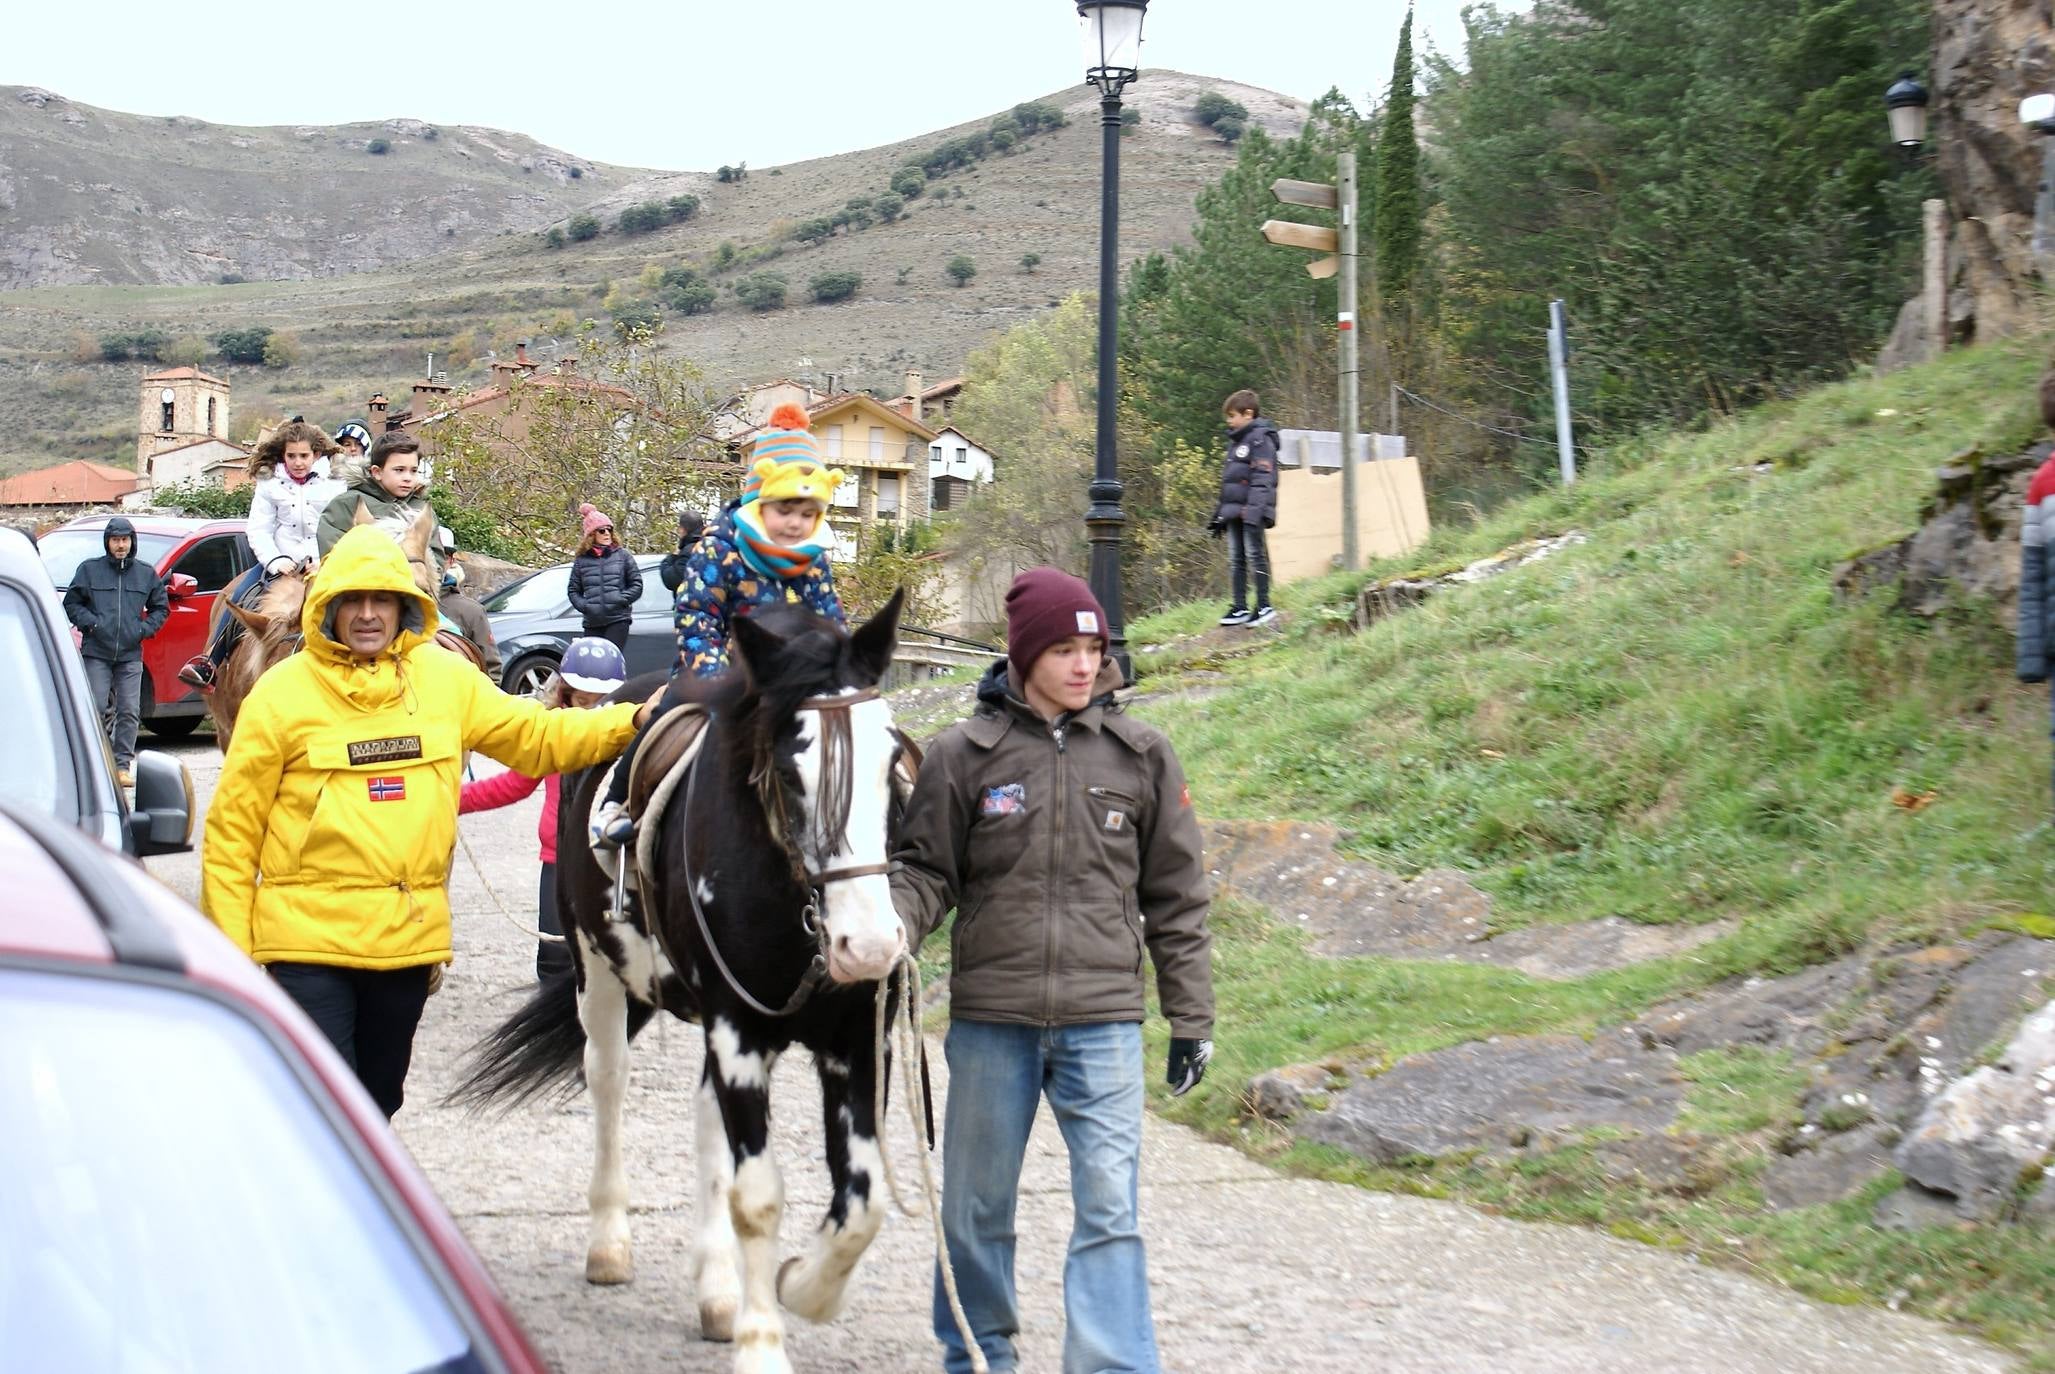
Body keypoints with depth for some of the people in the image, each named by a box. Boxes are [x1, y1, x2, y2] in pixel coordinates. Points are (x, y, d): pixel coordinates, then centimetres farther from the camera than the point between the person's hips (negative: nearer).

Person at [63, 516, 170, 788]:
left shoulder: (146, 574, 10)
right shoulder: (90, 570, 5)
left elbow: (160, 608, 18)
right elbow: (71, 603, 7)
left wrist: (145, 628, 0)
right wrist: (91, 622, -8)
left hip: (130, 655, 2)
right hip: (96, 653, -2)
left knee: (129, 712, -1)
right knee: (97, 708, -9)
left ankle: (123, 765, 5)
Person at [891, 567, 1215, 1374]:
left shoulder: (1140, 755, 4)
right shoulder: (965, 754, -1)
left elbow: (1175, 896, 8)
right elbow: (927, 869, 3)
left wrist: (1191, 1017, 7)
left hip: (1103, 1021, 0)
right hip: (990, 1019, 0)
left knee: (1109, 1209, -8)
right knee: (978, 1208, 13)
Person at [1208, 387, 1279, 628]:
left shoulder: (1260, 438, -8)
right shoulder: (1236, 441, 20)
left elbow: (1262, 479, -17)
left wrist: (1254, 510, -25)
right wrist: (1220, 514, 25)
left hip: (1251, 511, -9)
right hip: (1234, 512, 9)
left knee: (1255, 555, -5)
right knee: (1236, 559, 9)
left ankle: (1264, 607, 0)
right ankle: (1240, 609, 13)